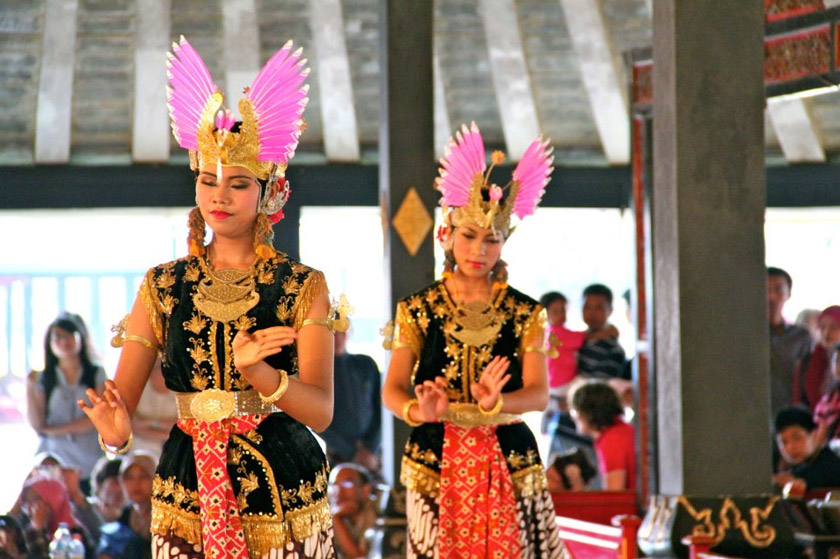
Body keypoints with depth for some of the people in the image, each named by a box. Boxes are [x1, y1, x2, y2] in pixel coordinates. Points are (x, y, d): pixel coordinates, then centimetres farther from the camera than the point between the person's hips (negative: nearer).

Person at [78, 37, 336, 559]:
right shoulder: (162, 286, 5)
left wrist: (258, 372, -30)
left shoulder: (303, 287, -1)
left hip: (283, 494, -1)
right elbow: (123, 394, -3)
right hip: (187, 491, 2)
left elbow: (321, 411, -11)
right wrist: (117, 430, -26)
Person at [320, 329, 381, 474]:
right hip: (336, 460, -2)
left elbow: (378, 411, 9)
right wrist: (351, 453, -7)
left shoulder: (366, 365, 9)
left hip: (370, 458, 2)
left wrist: (371, 449, -4)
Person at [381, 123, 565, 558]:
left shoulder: (525, 313, 5)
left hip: (508, 459, 0)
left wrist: (494, 404, -27)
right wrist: (419, 410, -27)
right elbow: (393, 390, -3)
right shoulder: (417, 310, 4)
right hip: (436, 459, 0)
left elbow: (538, 393, -5)